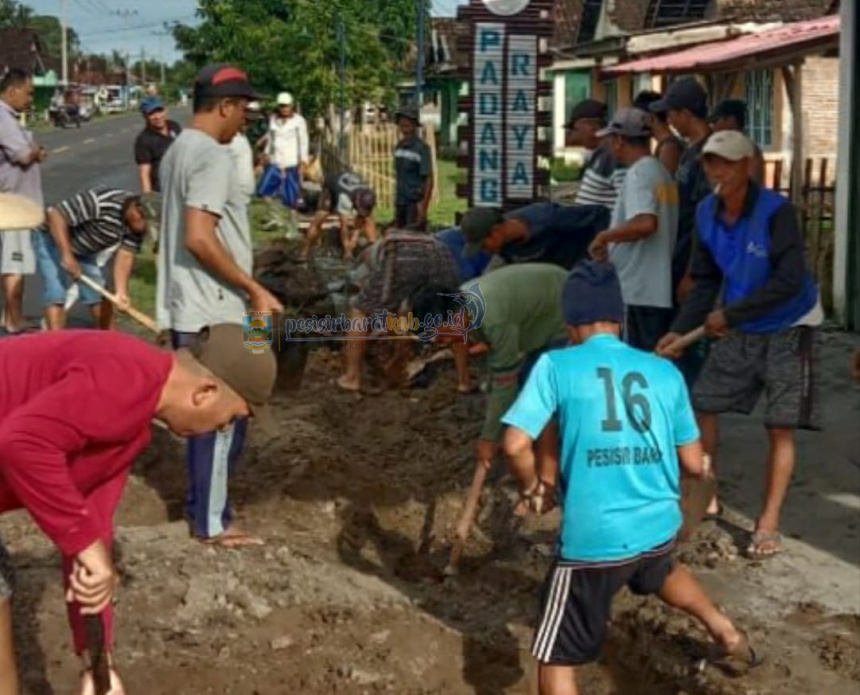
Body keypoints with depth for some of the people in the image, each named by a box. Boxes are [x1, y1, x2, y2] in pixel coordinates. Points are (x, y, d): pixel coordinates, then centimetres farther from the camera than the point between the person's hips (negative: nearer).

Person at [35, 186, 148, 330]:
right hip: (55, 238, -7)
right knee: (57, 296, -15)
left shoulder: (137, 227, -13)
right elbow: (56, 214, -35)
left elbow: (125, 256, -13)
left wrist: (121, 293, -26)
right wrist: (67, 256, -35)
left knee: (101, 296, 8)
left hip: (85, 250, 7)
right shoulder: (100, 202, -37)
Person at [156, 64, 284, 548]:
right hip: (213, 311, -10)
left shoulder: (180, 150, 14)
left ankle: (204, 506, 26)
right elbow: (199, 237, -26)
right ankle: (212, 522, 7)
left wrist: (244, 288, 23)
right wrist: (254, 289, -19)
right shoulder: (212, 155, -17)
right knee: (224, 414, -1)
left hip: (190, 307, 10)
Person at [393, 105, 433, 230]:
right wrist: (396, 199, 14)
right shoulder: (399, 147, 10)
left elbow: (429, 179, -12)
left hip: (415, 202, -7)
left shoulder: (422, 148, -10)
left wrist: (424, 207, -17)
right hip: (400, 201, 7)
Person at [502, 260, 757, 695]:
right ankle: (728, 635, 51)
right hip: (660, 527, 5)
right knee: (659, 570, 41)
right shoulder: (665, 372, 3)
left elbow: (515, 445, -16)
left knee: (556, 660, 8)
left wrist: (534, 489, 4)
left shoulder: (556, 365, -7)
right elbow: (694, 465, 6)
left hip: (592, 539, -5)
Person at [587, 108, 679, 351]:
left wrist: (604, 236, -16)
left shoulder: (638, 174, -14)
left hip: (639, 292, -10)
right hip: (658, 290, 10)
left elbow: (645, 223, -31)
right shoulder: (660, 172, 15)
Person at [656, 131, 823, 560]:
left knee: (780, 426, -4)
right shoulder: (707, 213, -6)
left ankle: (768, 526, 5)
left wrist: (729, 315, -26)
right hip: (738, 329, 6)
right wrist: (680, 331, -9)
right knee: (702, 404, 6)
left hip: (788, 328, -6)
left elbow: (790, 281, -29)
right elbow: (706, 281, 2)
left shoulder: (776, 212, -25)